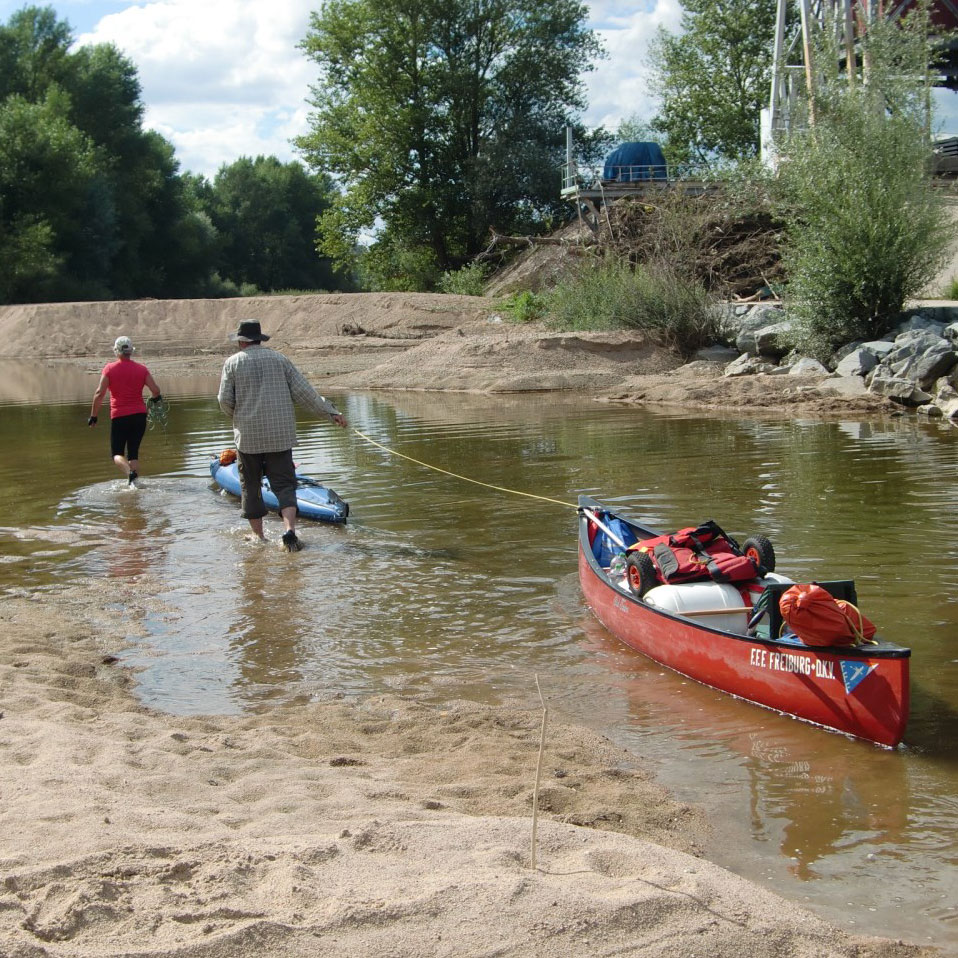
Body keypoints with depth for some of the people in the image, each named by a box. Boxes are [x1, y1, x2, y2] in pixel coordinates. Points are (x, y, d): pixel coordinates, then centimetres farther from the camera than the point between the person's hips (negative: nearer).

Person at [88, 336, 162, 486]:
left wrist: (93, 416, -3)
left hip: (119, 417, -2)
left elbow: (100, 393, -9)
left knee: (117, 453, 6)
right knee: (133, 453, 14)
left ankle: (130, 472, -22)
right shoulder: (141, 369, 2)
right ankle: (134, 481, 3)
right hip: (139, 415, 3)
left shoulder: (109, 368, -4)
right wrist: (156, 398, 23)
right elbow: (156, 390, -2)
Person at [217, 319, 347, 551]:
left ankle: (258, 537, 13)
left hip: (248, 436, -1)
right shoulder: (278, 358, 5)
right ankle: (289, 531, -21)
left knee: (250, 485, 11)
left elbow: (225, 400, -3)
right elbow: (303, 391, 1)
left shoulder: (233, 363, 1)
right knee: (284, 484, 0)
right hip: (280, 436, 1)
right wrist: (331, 412, 6)